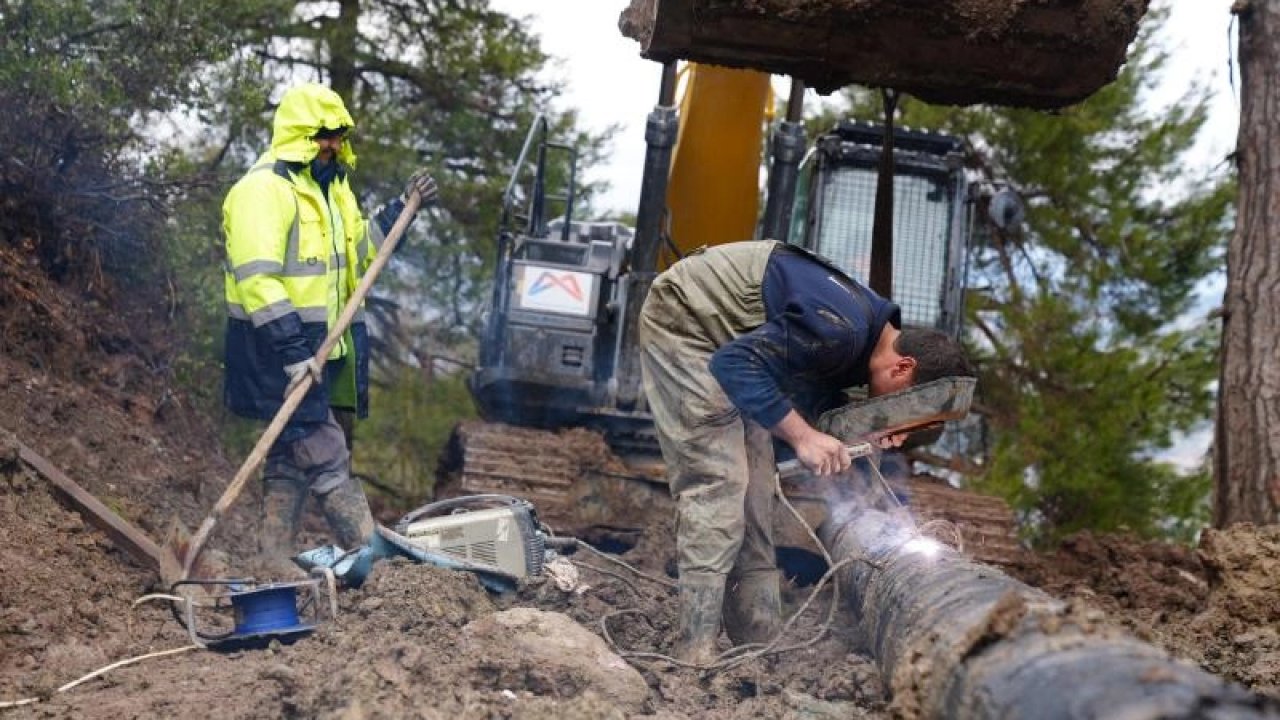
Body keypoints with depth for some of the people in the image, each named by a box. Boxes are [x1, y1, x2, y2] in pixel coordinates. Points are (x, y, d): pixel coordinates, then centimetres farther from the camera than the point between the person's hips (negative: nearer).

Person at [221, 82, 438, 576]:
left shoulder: (330, 187, 15)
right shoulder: (263, 190, -16)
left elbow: (357, 247, 27)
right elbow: (257, 280, -24)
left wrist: (402, 208, 13)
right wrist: (293, 350, -28)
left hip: (318, 345, 10)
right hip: (279, 350, -10)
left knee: (292, 452, 14)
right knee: (326, 456, -7)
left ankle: (276, 556, 22)